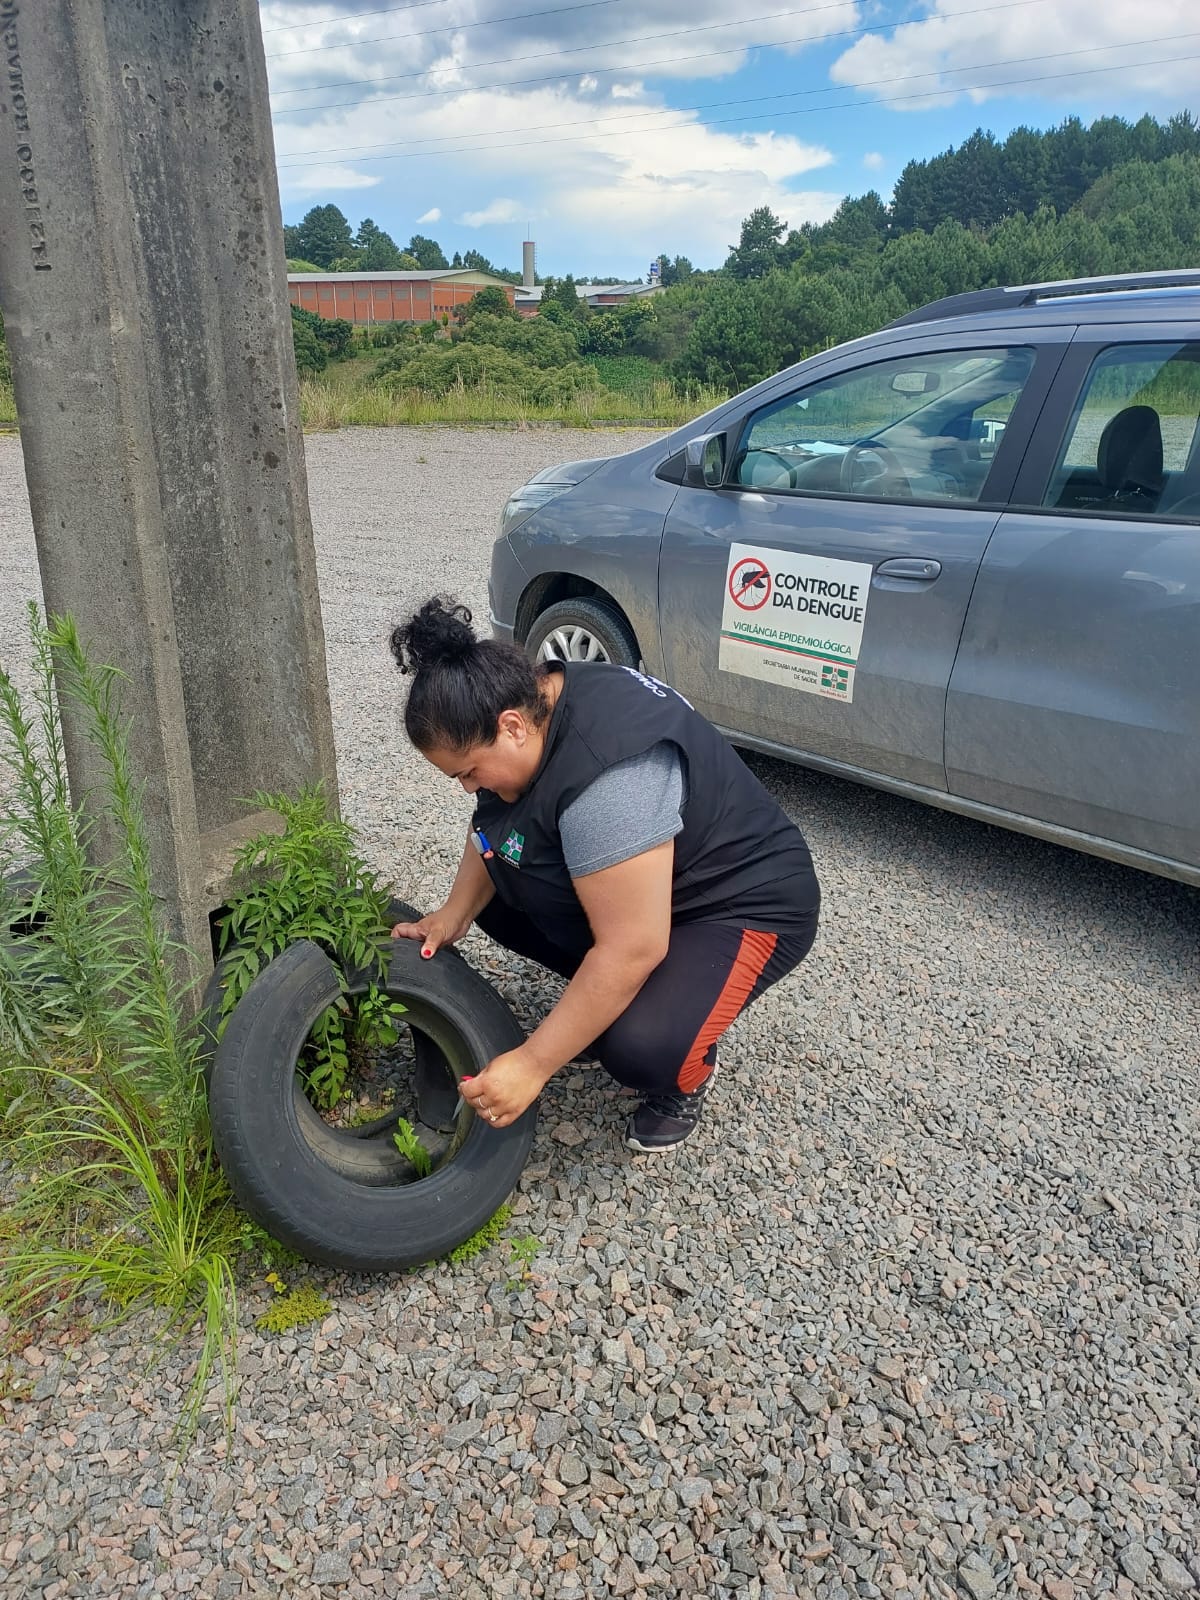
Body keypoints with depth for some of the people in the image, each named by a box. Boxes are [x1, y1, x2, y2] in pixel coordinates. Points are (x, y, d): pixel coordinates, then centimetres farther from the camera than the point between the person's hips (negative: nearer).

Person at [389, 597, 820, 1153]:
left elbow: (631, 950, -34)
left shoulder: (609, 773, -36)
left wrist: (531, 1065, -27)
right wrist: (455, 914, -8)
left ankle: (686, 1075, 4)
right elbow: (496, 822, 6)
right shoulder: (534, 702, -8)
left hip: (744, 904, -9)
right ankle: (604, 1004, 15)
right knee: (493, 889, 3)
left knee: (638, 1043, -30)